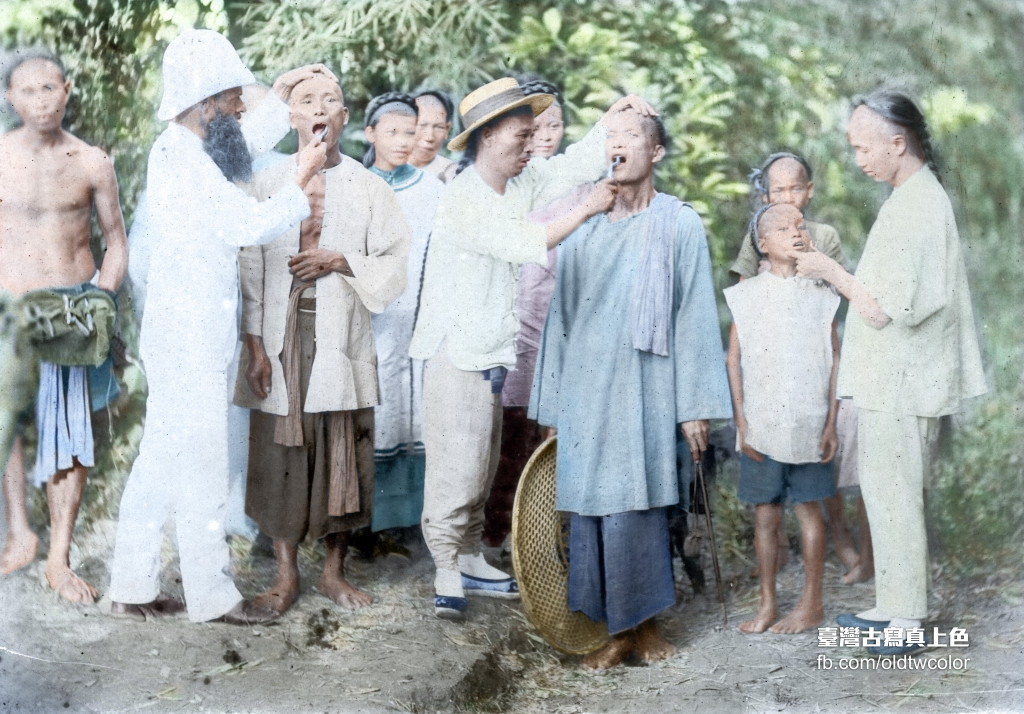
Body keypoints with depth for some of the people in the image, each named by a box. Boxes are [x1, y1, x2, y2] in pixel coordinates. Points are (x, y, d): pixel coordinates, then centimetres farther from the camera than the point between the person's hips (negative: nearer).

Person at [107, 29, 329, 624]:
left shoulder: (183, 151, 12)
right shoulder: (183, 161, -18)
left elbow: (246, 148, 32)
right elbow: (251, 224, -19)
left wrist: (280, 97, 28)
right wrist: (302, 179, -6)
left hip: (188, 334, 10)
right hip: (192, 338, -10)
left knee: (161, 462, 13)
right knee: (202, 464, -1)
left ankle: (133, 587, 20)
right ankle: (213, 596, 8)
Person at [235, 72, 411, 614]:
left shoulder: (369, 188, 6)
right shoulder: (268, 185, 5)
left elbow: (396, 263, 4)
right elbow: (250, 268, 1)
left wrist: (338, 260, -11)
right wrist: (255, 346, -5)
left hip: (342, 337, 0)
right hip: (282, 337, 0)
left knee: (342, 453, 3)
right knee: (281, 451, 2)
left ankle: (334, 570, 18)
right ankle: (285, 574, 14)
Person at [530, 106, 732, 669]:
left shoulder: (680, 225, 2)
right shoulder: (582, 226, 12)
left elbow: (695, 315, -1)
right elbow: (560, 314, 13)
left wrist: (695, 406, -6)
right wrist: (553, 403, 11)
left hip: (643, 390, -3)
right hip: (585, 389, 4)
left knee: (631, 511, -7)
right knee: (588, 508, 1)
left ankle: (645, 623, 11)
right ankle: (617, 630, 12)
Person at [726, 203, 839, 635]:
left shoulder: (820, 296, 3)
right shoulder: (746, 297, 2)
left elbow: (835, 361, 6)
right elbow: (734, 362, 3)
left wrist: (831, 424, 1)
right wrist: (741, 424, -3)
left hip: (808, 425, 0)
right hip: (760, 426, 0)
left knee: (808, 508, 6)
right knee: (765, 514, 6)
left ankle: (811, 603, 17)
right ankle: (767, 605, 17)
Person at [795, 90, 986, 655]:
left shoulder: (918, 208, -20)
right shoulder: (914, 197, 13)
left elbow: (883, 308, -21)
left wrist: (829, 271, -7)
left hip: (900, 385, -10)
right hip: (891, 380, 10)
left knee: (892, 497, -3)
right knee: (886, 493, 16)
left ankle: (903, 624, 5)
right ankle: (895, 606, 26)